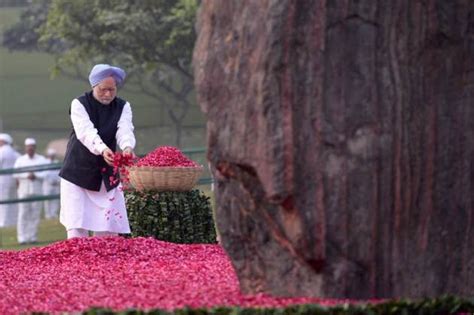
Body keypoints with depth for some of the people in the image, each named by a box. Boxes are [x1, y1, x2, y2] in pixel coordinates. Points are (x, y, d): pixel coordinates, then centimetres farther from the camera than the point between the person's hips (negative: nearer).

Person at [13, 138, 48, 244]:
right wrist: (27, 175, -15)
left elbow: (46, 173, -1)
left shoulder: (42, 160, 10)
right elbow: (16, 173, -2)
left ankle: (32, 237, 2)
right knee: (23, 214, -7)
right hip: (24, 189, 0)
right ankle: (22, 238, -9)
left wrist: (35, 176, -14)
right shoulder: (20, 160, 11)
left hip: (37, 190, 0)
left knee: (35, 215, -2)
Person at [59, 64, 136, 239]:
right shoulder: (79, 104, -7)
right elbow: (86, 132, -25)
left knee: (108, 229, -2)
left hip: (106, 176, 3)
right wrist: (102, 149, -45)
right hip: (78, 173, -3)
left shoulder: (123, 107, 3)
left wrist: (128, 147, -41)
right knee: (77, 226, -10)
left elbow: (125, 130, -17)